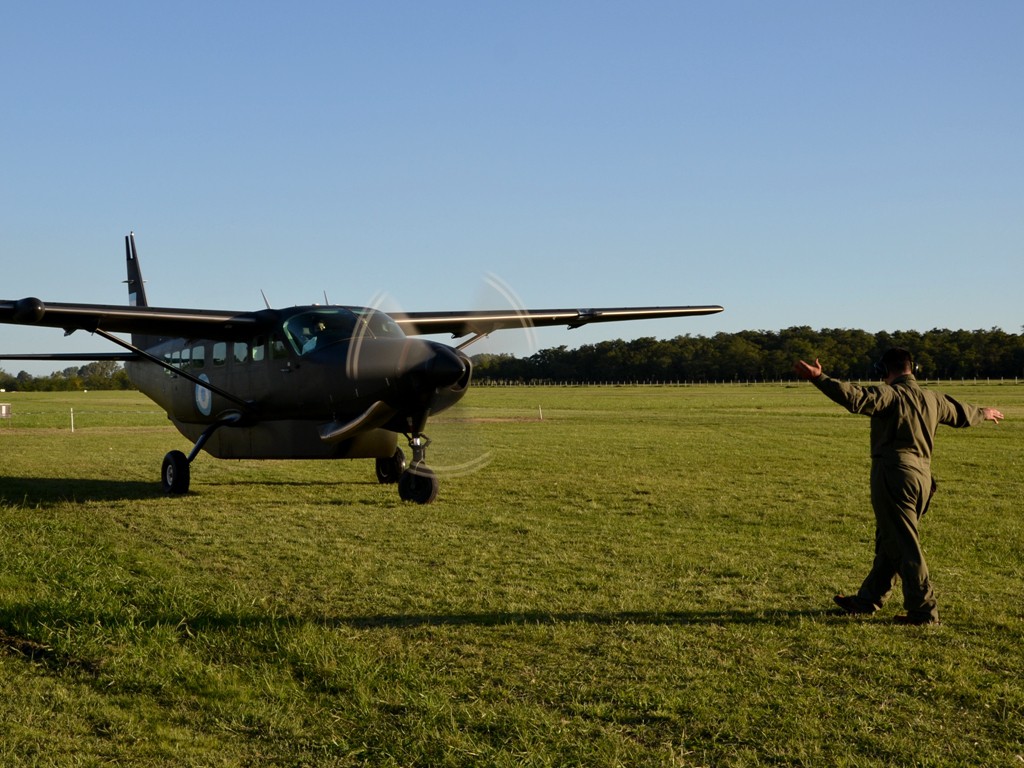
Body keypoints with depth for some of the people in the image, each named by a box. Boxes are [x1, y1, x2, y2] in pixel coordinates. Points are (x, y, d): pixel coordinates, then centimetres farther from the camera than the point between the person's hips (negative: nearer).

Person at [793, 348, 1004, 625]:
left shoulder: (889, 394, -10)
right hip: (923, 475, 8)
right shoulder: (933, 399, 13)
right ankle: (867, 600, 28)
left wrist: (818, 378, -31)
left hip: (894, 474, -8)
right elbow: (961, 413, 31)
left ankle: (924, 611, 0)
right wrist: (984, 413, 53)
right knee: (888, 542, 17)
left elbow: (856, 398, -27)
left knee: (904, 546, -3)